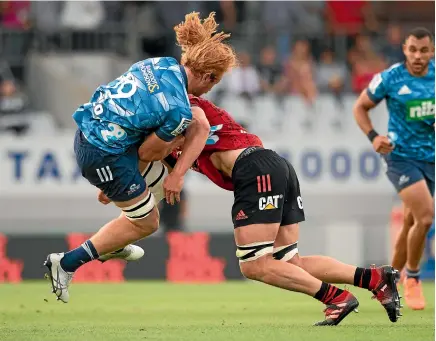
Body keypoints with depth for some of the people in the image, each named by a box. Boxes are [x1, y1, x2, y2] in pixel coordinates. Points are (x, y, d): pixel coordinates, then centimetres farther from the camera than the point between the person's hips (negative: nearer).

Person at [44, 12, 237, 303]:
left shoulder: (162, 64, -1)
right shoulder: (179, 110, -22)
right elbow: (147, 152, -13)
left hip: (87, 132, 8)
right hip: (106, 156, -8)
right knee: (145, 223, 13)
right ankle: (66, 264, 16)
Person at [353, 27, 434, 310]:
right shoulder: (390, 78, -10)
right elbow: (360, 107, 2)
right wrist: (373, 136, -14)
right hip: (401, 156, -5)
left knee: (412, 223, 10)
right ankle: (412, 278, 1)